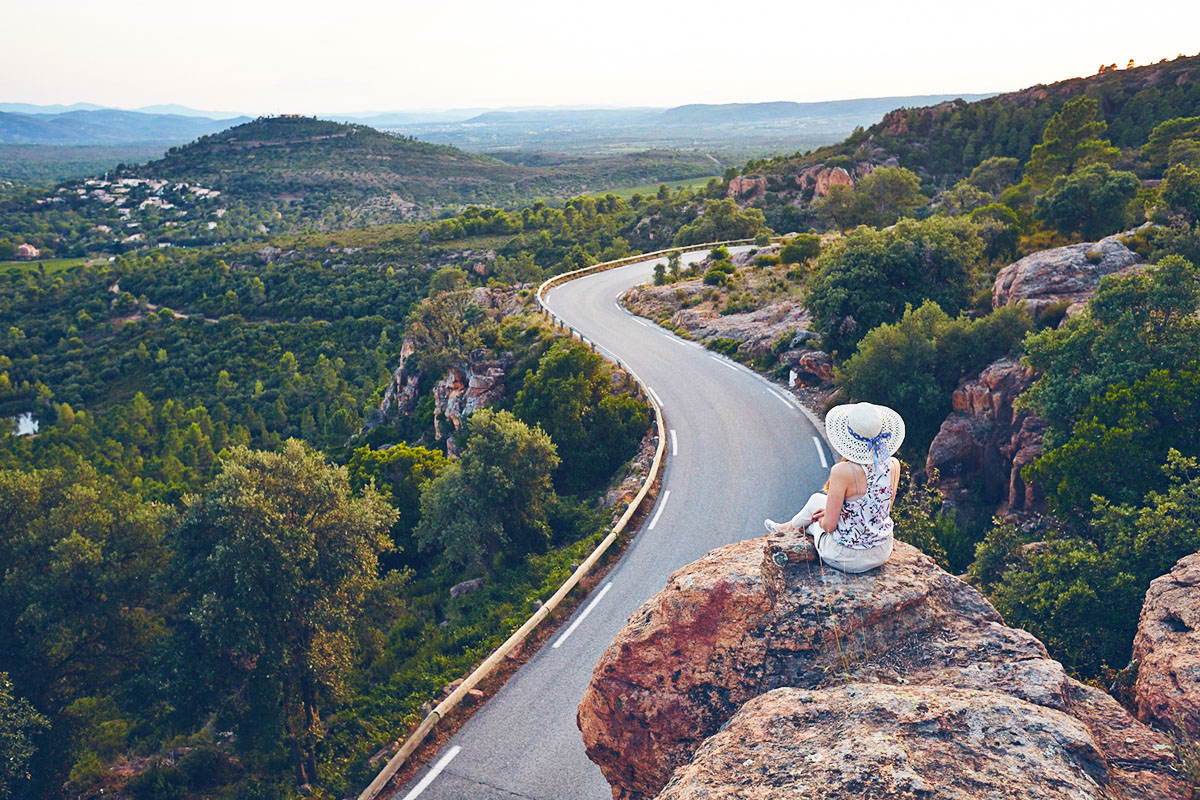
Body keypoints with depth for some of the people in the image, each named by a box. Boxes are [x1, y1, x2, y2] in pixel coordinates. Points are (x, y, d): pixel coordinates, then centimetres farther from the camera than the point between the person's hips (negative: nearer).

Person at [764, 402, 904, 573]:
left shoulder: (842, 471, -28)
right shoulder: (893, 465, -10)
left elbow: (829, 525, -20)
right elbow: (884, 509, 6)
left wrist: (822, 520, 5)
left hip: (847, 559, -5)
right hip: (883, 553, 5)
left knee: (817, 500, 23)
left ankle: (789, 527, 55)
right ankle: (791, 526, 56)